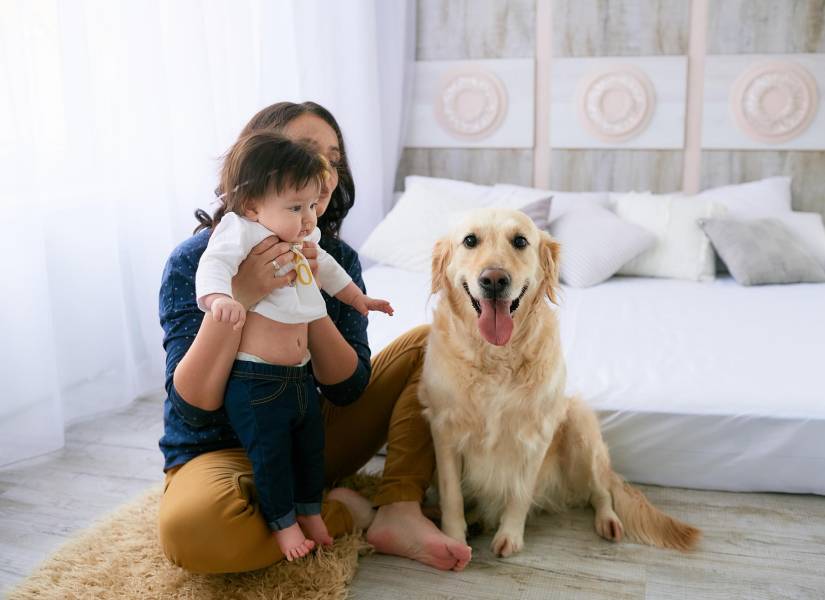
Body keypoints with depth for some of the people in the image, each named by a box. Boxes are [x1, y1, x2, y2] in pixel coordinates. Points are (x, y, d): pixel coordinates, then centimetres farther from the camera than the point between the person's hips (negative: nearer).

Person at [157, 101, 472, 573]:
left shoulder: (337, 258, -6)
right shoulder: (195, 261, -17)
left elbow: (349, 388, -10)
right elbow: (193, 408, -23)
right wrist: (236, 299, -36)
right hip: (224, 450, -4)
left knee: (431, 343, -5)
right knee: (190, 526, -38)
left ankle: (399, 511, -15)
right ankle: (345, 511, -11)